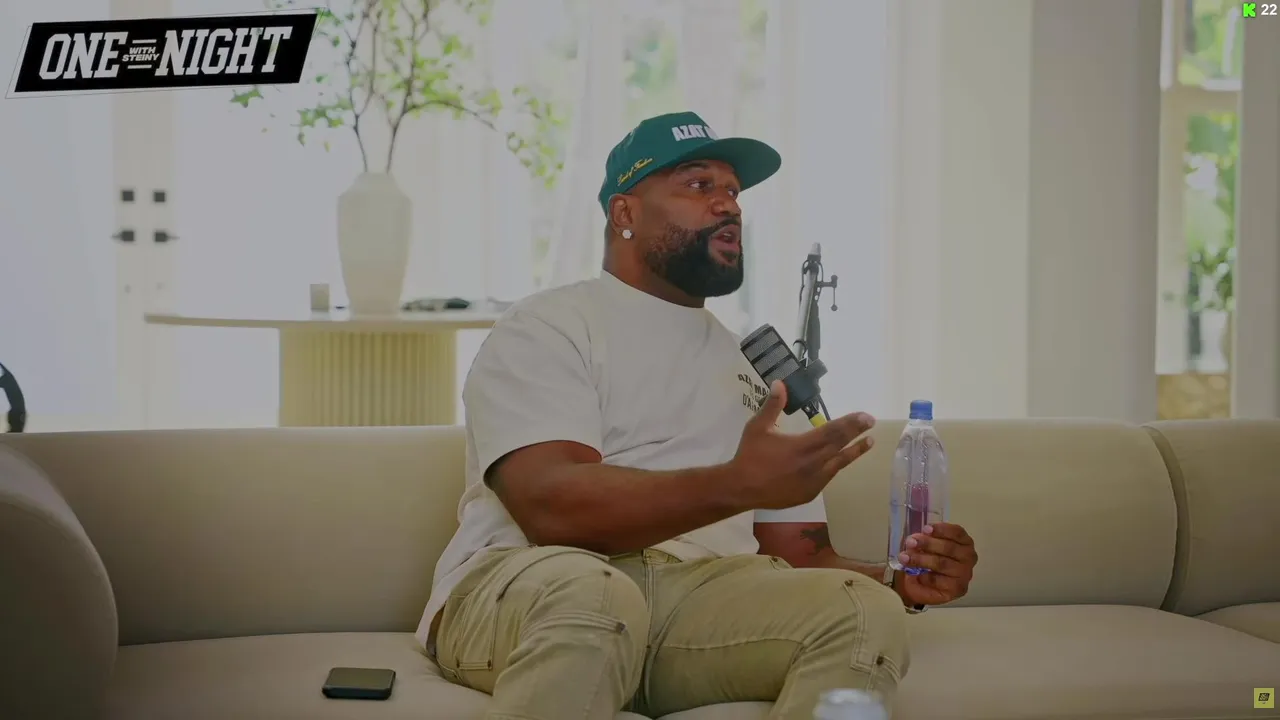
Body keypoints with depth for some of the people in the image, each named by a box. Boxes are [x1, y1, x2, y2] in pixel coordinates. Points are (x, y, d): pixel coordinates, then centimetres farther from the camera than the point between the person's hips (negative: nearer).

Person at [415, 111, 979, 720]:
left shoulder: (758, 372, 24)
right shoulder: (546, 328, 4)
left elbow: (801, 556, 21)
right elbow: (551, 508, -14)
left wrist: (899, 581, -1)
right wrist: (739, 485, -25)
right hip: (518, 589, -5)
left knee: (865, 611, -24)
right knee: (586, 593, -40)